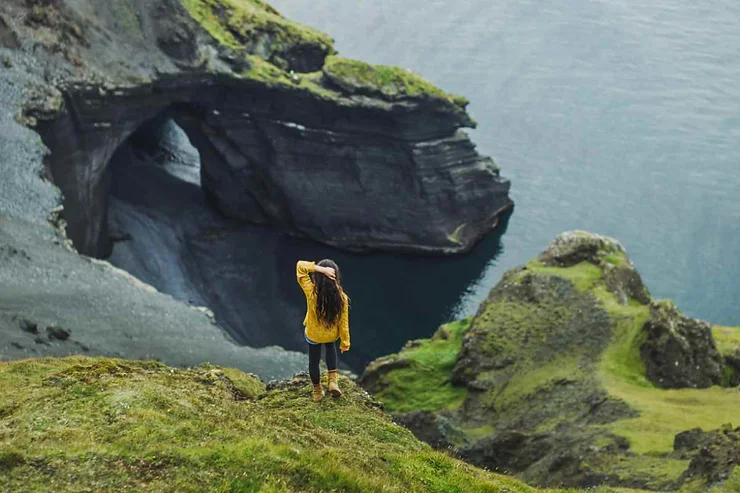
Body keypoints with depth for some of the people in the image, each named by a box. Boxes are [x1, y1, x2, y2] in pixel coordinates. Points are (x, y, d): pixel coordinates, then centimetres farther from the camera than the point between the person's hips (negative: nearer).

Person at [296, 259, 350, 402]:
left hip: (313, 334, -1)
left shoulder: (312, 293, -32)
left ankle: (317, 391, 45)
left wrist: (321, 269, -38)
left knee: (313, 360, 25)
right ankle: (333, 380, 26)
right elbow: (343, 322, -15)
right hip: (332, 335, 1)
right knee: (330, 347, 37)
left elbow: (300, 266, -29)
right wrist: (345, 342, -2)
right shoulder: (341, 297, -27)